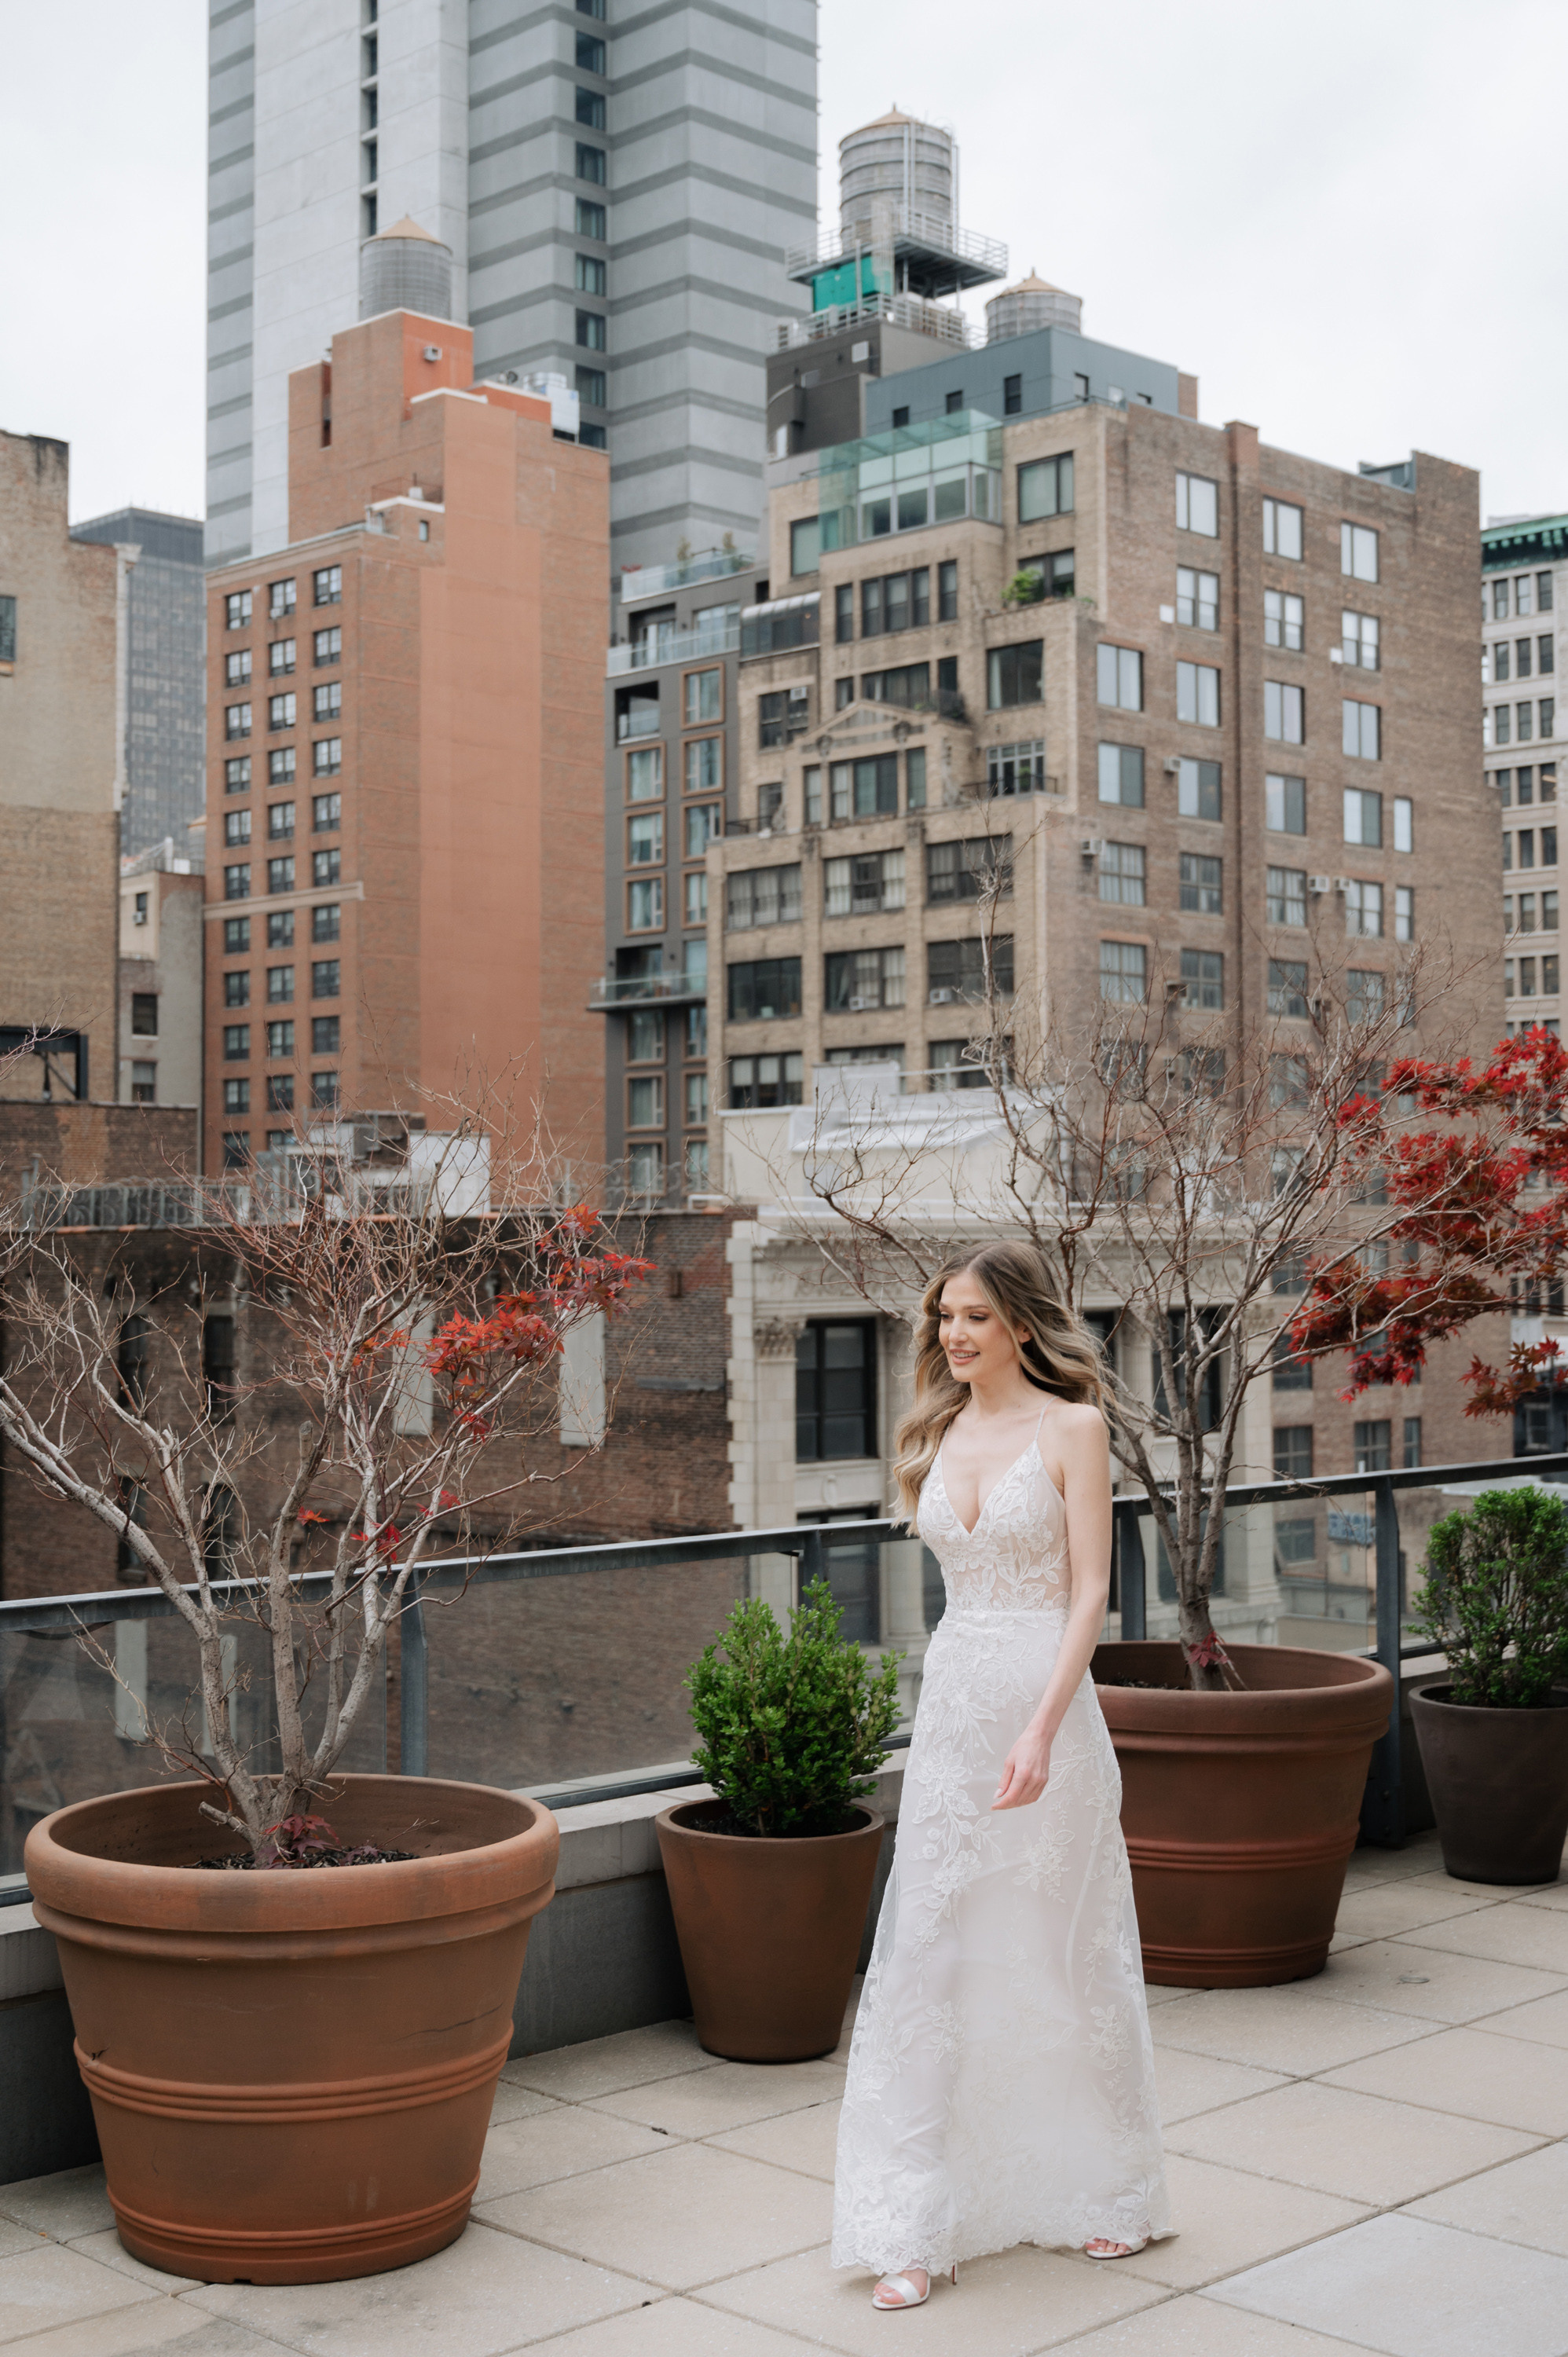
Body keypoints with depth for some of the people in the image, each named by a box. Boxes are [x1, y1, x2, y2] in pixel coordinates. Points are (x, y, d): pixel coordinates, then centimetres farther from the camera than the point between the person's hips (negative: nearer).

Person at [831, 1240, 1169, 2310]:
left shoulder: (1071, 1428, -7)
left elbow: (1090, 1591, -12)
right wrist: (971, 1713, 16)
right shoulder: (943, 1434, 10)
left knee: (1067, 1953, 8)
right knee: (930, 1956, 2)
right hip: (950, 1701, 5)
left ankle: (1112, 2191, 29)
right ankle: (918, 2226, 8)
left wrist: (1041, 1729, -22)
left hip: (1045, 1703, -5)